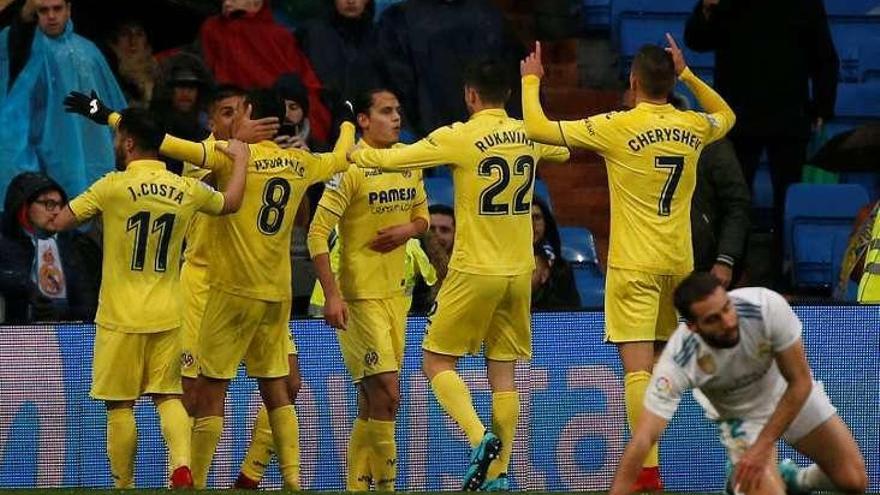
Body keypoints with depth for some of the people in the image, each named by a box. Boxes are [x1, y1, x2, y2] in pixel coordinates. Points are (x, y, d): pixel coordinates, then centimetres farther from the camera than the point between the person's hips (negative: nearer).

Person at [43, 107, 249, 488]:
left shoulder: (113, 187, -13)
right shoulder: (186, 190, 1)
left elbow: (57, 223, -9)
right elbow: (231, 203, 22)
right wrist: (240, 159, 37)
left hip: (121, 317, -4)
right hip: (167, 316, 4)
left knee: (120, 405, 4)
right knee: (168, 396, 10)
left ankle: (123, 486, 9)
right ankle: (181, 465, -12)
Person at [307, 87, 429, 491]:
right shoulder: (351, 166, -14)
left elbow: (422, 215, 21)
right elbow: (318, 233, -15)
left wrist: (408, 229, -4)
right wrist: (331, 295, -22)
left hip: (395, 292, 7)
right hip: (359, 297, -7)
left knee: (372, 401, 11)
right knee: (386, 392, -12)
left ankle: (357, 484, 18)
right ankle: (386, 484, -4)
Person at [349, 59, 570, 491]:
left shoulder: (459, 137, -12)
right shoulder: (529, 135, 5)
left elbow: (388, 160, -11)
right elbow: (564, 150, 29)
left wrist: (354, 152, 9)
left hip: (474, 272, -5)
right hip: (519, 273, 5)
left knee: (437, 361, 4)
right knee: (502, 373, 9)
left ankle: (479, 438, -17)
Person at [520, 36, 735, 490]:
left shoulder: (618, 127, -12)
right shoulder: (693, 127, 3)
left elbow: (537, 128, -8)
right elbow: (726, 116, 30)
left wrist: (531, 81, 9)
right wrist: (687, 74, 29)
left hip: (633, 265, -6)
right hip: (678, 264, 6)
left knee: (637, 369, -11)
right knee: (657, 369, 16)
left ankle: (649, 470, -20)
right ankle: (647, 459, 20)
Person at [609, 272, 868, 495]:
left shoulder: (768, 306, -36)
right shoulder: (678, 361, -37)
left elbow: (800, 383, -24)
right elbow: (643, 438, -38)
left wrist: (762, 448, -26)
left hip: (791, 396, 1)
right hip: (739, 414, -1)